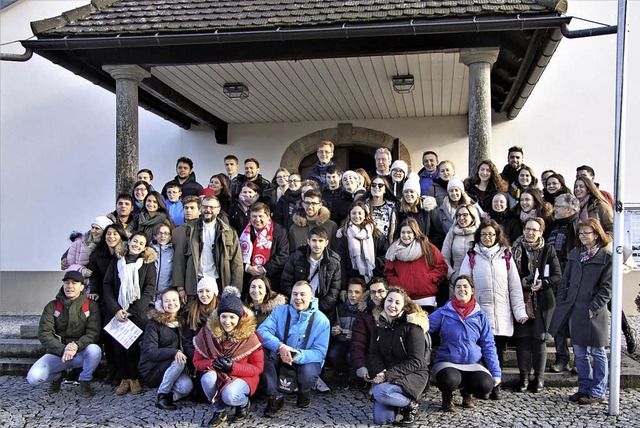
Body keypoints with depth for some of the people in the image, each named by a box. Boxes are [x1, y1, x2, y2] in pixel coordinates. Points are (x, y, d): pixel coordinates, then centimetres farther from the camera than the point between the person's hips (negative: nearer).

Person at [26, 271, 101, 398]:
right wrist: (63, 350, -25)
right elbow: (44, 334, -8)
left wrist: (77, 346, -31)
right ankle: (56, 377, 13)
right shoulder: (52, 306, 1)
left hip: (81, 353, -1)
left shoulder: (90, 306, -1)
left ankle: (85, 382, -6)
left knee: (94, 350, -35)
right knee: (33, 378, -23)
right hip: (56, 353, 1)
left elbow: (93, 332, -10)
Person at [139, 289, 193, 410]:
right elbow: (150, 352, -17)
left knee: (186, 386, -27)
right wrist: (173, 352, -30)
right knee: (179, 362, -32)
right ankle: (162, 396, -15)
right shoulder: (154, 322, -9)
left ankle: (170, 395, 4)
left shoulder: (181, 321, 8)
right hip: (151, 369, -4)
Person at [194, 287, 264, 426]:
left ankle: (244, 404, 5)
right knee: (208, 379, -32)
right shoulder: (208, 332, -8)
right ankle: (219, 412, -4)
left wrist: (233, 366, -23)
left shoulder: (249, 336, -14)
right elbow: (197, 361, -1)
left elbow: (258, 367, -8)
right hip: (217, 376, 3)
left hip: (243, 377, -2)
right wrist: (213, 363, -24)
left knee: (229, 395, -34)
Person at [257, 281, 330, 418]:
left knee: (309, 374, -36)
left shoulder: (321, 320, -12)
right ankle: (274, 397, -17)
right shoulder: (280, 311, -6)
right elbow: (262, 331, -20)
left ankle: (304, 392, 4)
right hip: (281, 356, 2)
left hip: (306, 359, -2)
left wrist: (297, 356, -38)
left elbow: (319, 352, -18)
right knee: (264, 350, -27)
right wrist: (280, 346, -39)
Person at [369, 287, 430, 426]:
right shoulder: (380, 323, 5)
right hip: (387, 374, 5)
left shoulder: (412, 325, -13)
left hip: (413, 374, -5)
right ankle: (400, 400, 18)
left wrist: (388, 375, -22)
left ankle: (411, 404, -5)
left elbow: (416, 361, -17)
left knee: (380, 392, -32)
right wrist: (381, 372, -16)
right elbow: (375, 354, 5)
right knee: (381, 418, -12)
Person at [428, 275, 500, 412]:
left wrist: (496, 373, 2)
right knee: (450, 380, -36)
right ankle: (447, 397, 4)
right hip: (447, 362, -2)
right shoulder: (443, 312, 4)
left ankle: (467, 392, 11)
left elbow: (488, 346, 9)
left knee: (485, 385, -28)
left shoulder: (480, 316, 9)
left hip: (473, 363, 2)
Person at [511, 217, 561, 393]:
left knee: (539, 338, 2)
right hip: (521, 299, 0)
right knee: (522, 338, 0)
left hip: (542, 301, 0)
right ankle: (524, 377, 9)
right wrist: (521, 282, -12)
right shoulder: (516, 249, 5)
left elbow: (558, 275, 2)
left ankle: (539, 377, 13)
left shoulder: (548, 250, 5)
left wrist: (543, 283, -14)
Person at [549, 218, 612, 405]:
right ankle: (584, 388, 23)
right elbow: (565, 281, 14)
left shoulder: (606, 257, -5)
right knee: (580, 354, 12)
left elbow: (607, 288, -8)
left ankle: (597, 392, 13)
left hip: (594, 313, -6)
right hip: (573, 311, 6)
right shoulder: (575, 254, 12)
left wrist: (593, 308, -14)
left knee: (598, 353, 5)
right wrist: (561, 304, 6)